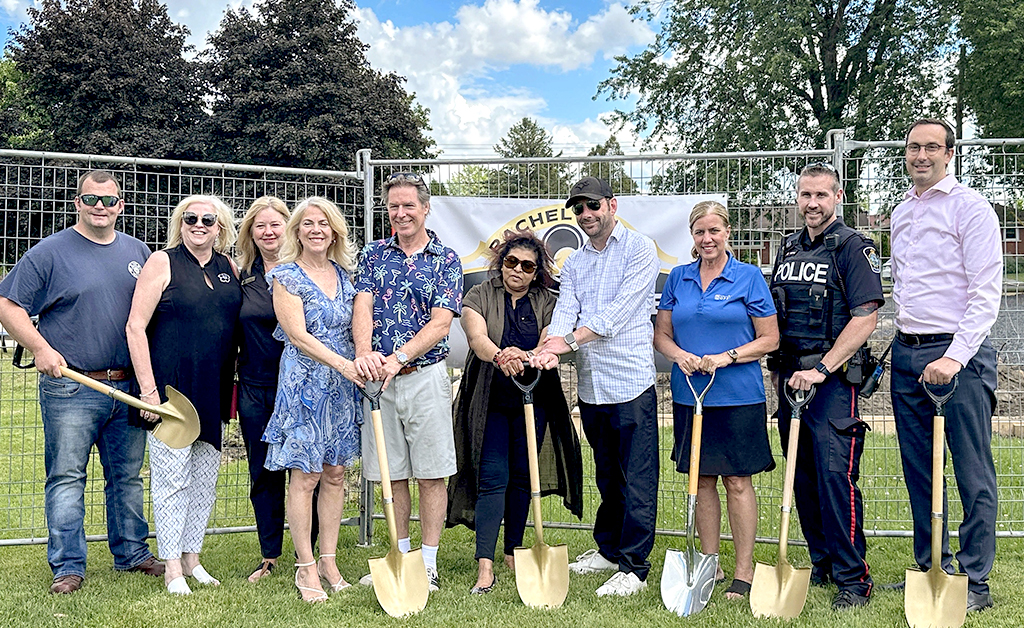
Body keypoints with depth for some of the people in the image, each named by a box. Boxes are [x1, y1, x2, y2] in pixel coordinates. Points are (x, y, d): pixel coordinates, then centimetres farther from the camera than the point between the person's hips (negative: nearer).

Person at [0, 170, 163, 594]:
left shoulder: (137, 253, 11)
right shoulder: (49, 253, -2)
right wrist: (41, 348, -15)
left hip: (129, 389, 4)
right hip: (69, 388, -4)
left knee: (127, 476, 12)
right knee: (67, 477, -1)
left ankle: (131, 552, 25)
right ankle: (67, 566, 7)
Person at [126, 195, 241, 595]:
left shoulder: (229, 269, 10)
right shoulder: (162, 263, -4)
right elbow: (135, 328, -8)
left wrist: (232, 389, 11)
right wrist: (148, 388, -14)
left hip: (214, 391, 5)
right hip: (170, 387, -5)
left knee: (205, 478, 11)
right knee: (172, 476, -1)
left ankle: (192, 558, 25)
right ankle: (172, 569, 10)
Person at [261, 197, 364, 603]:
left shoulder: (344, 274, 12)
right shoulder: (286, 276, -4)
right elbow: (299, 335, -14)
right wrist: (342, 363, -24)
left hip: (344, 384, 5)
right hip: (304, 382, -5)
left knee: (335, 473, 9)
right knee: (305, 476, -2)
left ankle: (328, 560, 19)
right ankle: (305, 568, 8)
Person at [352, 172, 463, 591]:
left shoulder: (445, 260, 1)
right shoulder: (373, 255, 8)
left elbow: (440, 324, -8)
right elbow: (362, 308, -5)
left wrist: (397, 358, -21)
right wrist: (364, 354, -25)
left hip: (425, 375, -2)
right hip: (379, 379, 3)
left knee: (430, 472, 2)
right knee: (392, 472, 10)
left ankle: (428, 565, 11)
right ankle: (401, 559, 23)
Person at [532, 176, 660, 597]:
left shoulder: (640, 250, -3)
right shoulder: (574, 264, 16)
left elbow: (619, 310, -14)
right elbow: (565, 310, 1)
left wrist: (570, 340, -22)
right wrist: (550, 351, -20)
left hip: (631, 381, -6)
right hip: (590, 385, 6)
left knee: (637, 478, -2)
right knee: (606, 474, 18)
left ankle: (634, 566, 5)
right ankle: (609, 549, 31)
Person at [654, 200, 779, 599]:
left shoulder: (749, 277, -1)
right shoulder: (677, 278, 10)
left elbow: (770, 339, -1)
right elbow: (661, 334, 13)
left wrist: (727, 357, -14)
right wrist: (680, 355, -8)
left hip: (738, 397, -3)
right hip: (689, 396, 4)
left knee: (737, 480, 0)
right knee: (701, 480, 9)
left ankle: (744, 571, 10)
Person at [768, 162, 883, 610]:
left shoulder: (853, 247, -5)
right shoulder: (788, 248, 15)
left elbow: (866, 317, -14)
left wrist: (821, 369, -19)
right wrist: (778, 371, 16)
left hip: (833, 378, -7)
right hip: (789, 375, 7)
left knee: (835, 474, -11)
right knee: (803, 477, 10)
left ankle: (852, 578, -2)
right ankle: (822, 564, 23)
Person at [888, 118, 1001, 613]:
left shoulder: (969, 206, -5)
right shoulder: (900, 213, 17)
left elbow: (986, 293, -12)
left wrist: (954, 356, -20)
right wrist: (900, 346, 16)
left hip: (958, 353, -7)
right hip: (906, 353, 7)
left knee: (973, 473, -2)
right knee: (919, 469, 11)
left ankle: (975, 582, 6)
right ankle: (932, 568, 22)